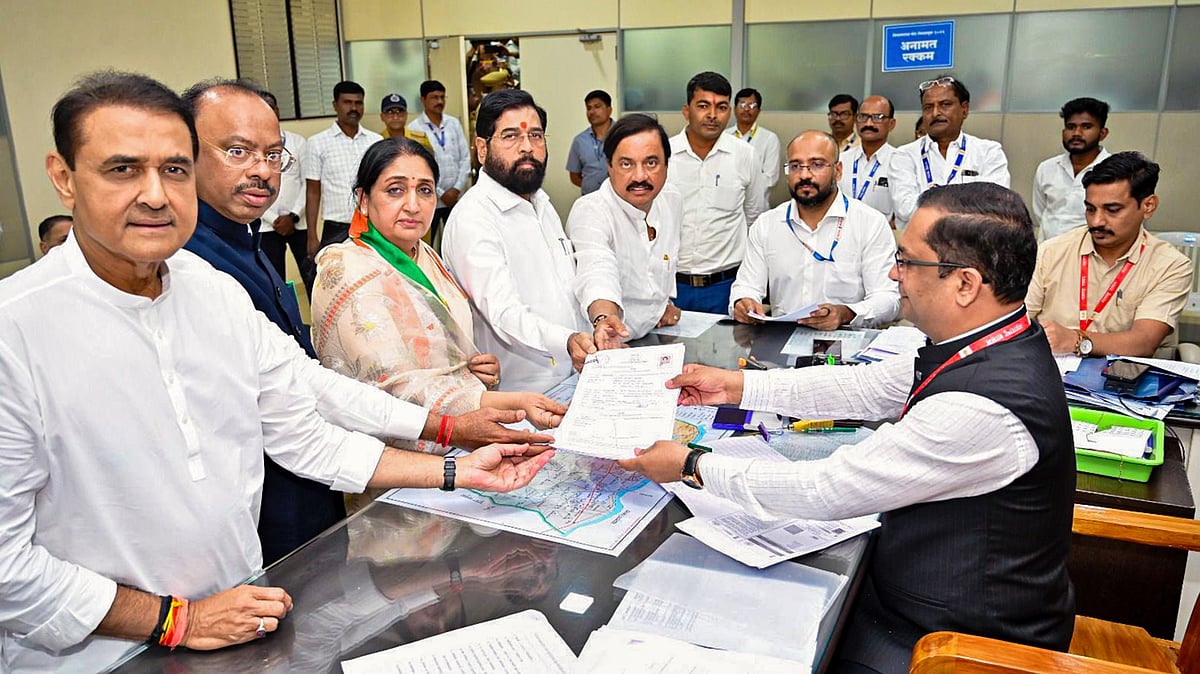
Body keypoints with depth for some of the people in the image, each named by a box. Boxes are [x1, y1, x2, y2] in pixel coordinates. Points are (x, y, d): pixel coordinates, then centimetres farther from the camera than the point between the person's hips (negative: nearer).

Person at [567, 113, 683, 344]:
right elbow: (597, 271, -40)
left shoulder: (673, 200, 3)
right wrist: (604, 317, -56)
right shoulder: (589, 212, -20)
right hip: (604, 346, -5)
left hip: (655, 338, 6)